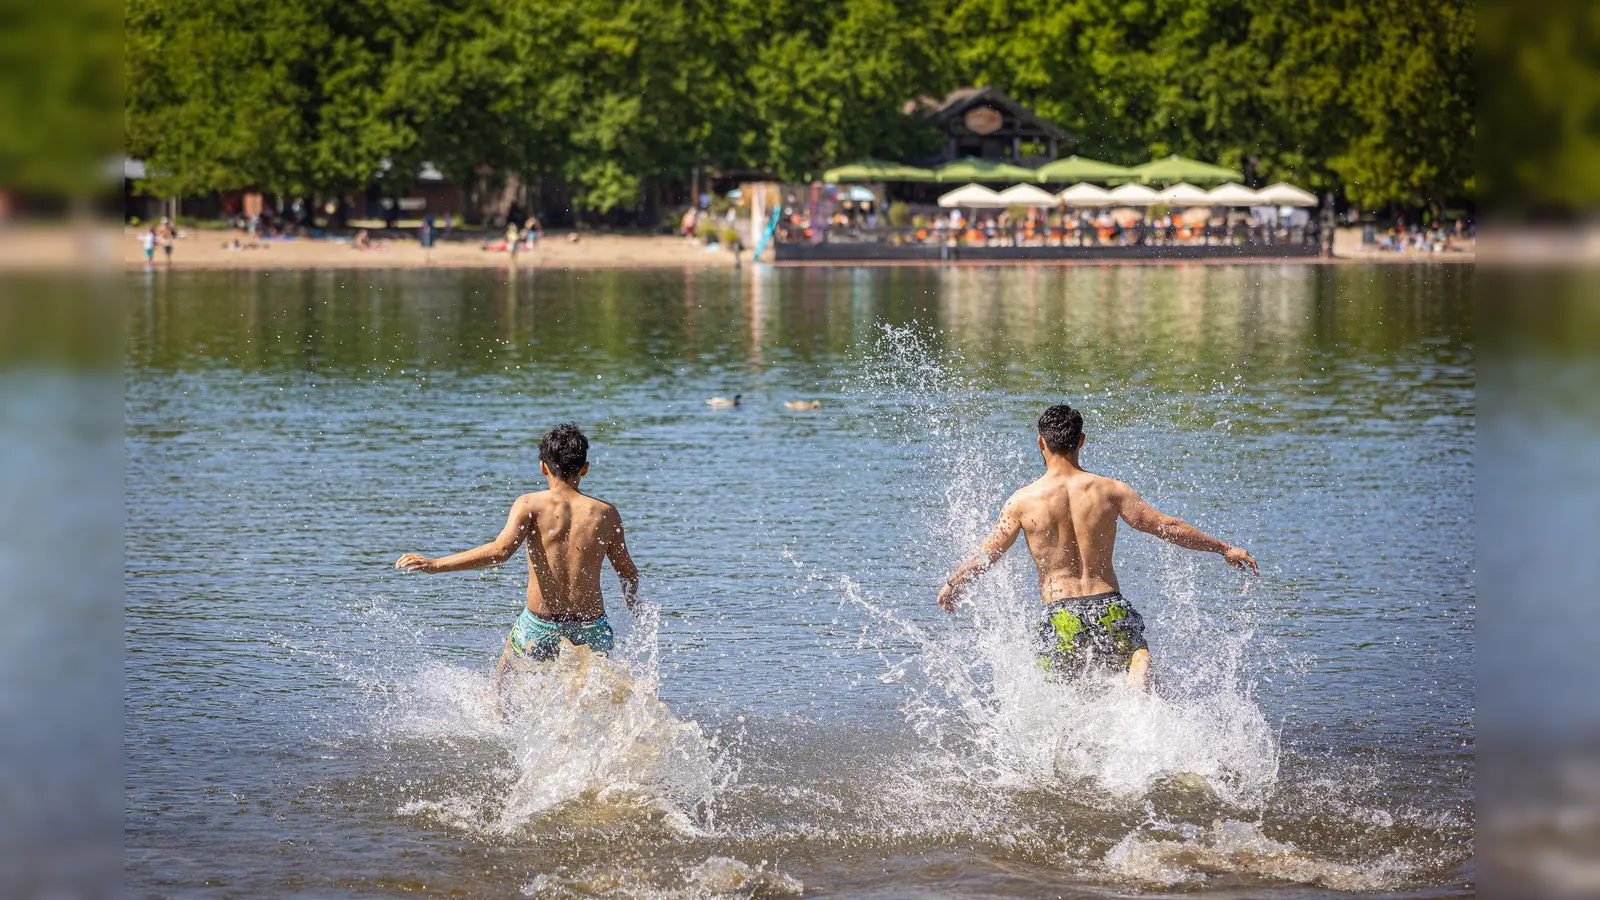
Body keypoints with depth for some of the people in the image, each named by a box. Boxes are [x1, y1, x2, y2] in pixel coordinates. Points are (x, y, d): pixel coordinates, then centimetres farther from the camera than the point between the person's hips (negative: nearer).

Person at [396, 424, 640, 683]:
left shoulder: (530, 505, -7)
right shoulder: (606, 514, 0)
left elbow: (500, 550, -22)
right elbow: (628, 573, 9)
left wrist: (435, 564, -22)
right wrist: (632, 602, 31)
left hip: (540, 631, -1)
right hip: (590, 630, 1)